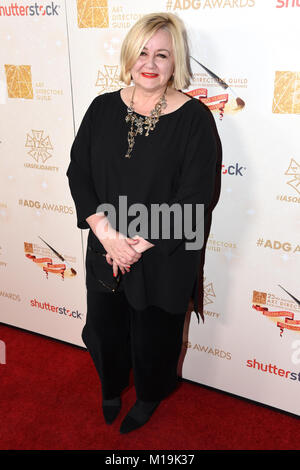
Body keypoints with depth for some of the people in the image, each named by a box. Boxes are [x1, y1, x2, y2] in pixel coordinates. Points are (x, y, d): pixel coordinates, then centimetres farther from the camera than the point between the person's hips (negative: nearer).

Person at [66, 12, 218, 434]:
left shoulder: (194, 117, -14)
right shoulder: (104, 108, -2)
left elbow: (195, 195, -17)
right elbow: (78, 172, -3)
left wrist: (138, 245, -18)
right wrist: (106, 233, -16)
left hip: (164, 257, -3)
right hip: (106, 251, 4)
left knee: (155, 333, 17)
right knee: (104, 328, 20)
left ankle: (150, 395, 50)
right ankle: (111, 386, 53)